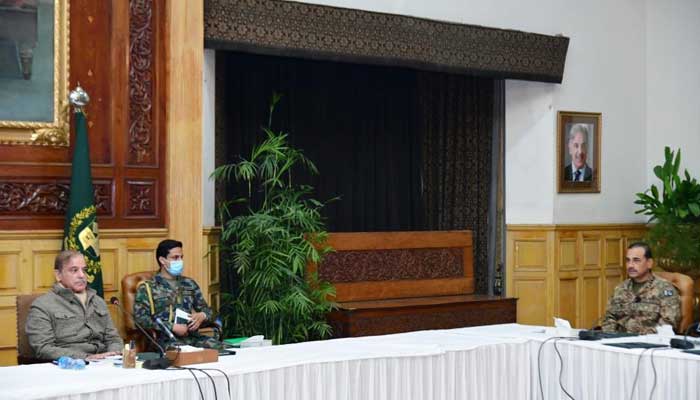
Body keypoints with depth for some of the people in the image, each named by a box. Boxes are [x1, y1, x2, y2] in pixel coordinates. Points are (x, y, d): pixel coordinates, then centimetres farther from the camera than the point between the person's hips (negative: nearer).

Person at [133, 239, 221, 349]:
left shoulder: (189, 284, 20)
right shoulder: (147, 287, 5)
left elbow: (206, 309, 26)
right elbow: (141, 318, -5)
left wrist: (201, 316, 1)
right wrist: (172, 327, -14)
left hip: (193, 336, 5)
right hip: (166, 339, -4)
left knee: (218, 347, -25)